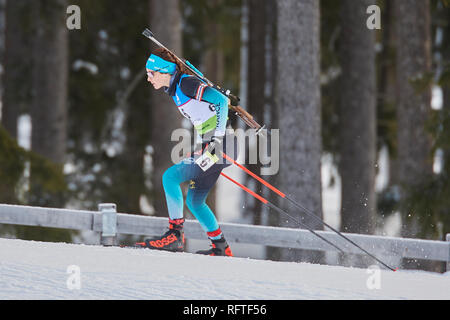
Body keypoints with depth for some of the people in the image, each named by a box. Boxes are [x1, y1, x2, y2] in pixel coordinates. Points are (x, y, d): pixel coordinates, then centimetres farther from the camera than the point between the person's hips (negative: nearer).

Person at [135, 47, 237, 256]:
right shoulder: (175, 90, 14)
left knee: (170, 177, -16)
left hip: (222, 146, -10)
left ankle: (175, 235, -15)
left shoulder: (187, 84, -14)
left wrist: (216, 138, -25)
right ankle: (221, 248, 22)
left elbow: (222, 101, -21)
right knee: (194, 202, 14)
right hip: (212, 146, 10)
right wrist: (201, 149, 22)